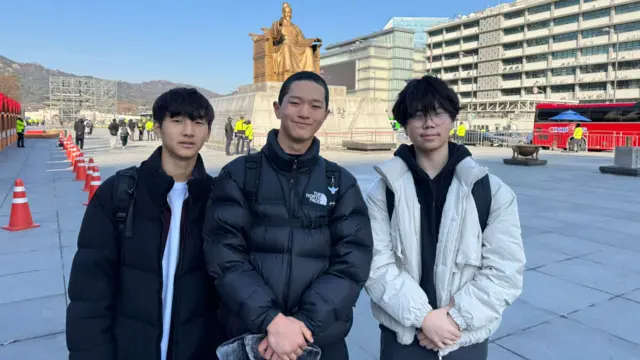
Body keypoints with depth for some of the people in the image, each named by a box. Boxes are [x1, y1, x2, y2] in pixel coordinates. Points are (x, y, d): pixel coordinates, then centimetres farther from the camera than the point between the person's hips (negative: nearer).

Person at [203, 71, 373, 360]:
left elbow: (352, 262, -5)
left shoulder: (342, 183, 2)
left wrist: (305, 323, -17)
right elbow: (224, 256, -9)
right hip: (248, 337, -1)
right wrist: (271, 319, -19)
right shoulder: (238, 175, -1)